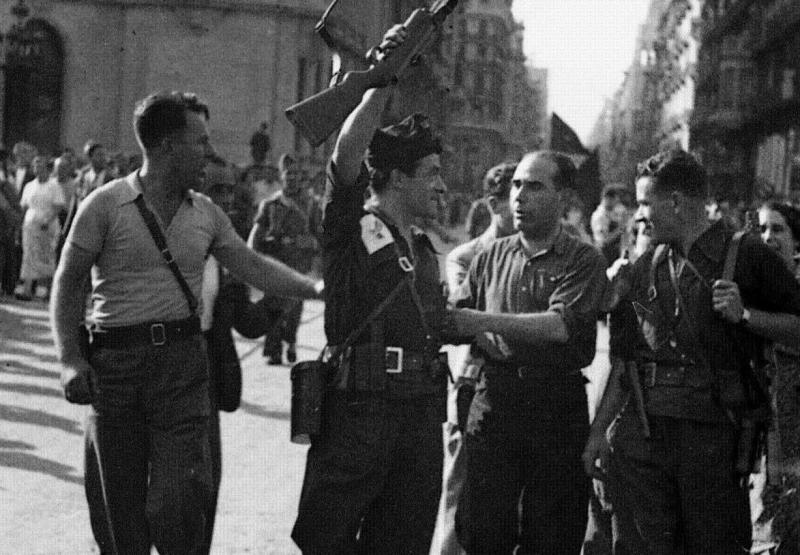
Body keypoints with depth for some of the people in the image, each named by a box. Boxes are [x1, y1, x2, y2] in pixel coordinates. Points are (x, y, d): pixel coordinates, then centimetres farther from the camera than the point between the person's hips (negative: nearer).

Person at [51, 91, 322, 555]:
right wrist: (71, 358, -10)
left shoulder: (206, 213, 9)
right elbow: (69, 283, -1)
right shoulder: (106, 205, -3)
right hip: (115, 360, -2)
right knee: (117, 505, 6)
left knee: (179, 501, -6)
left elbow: (253, 266, 12)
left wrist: (314, 287, 1)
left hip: (183, 360, 2)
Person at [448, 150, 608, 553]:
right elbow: (458, 320, 12)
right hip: (493, 403, 2)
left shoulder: (583, 260, 1)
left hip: (557, 412, -2)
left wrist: (482, 320, -19)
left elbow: (560, 325, -15)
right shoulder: (492, 256, 14)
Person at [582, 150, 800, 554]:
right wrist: (598, 430, 9)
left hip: (713, 434, -4)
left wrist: (744, 314, -14)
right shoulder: (643, 270, 12)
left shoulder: (746, 258, -2)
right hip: (641, 435, 4)